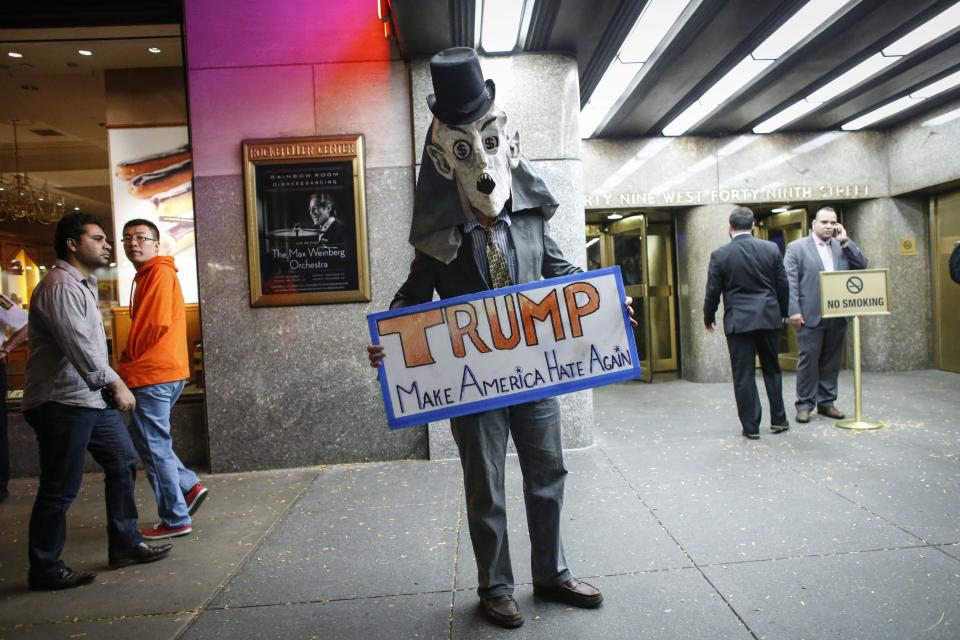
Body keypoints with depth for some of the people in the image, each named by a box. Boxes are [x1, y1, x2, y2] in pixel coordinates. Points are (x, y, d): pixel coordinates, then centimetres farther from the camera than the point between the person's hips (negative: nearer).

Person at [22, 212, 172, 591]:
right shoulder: (60, 286, -15)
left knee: (123, 463, 13)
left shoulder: (83, 285, 18)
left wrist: (110, 384, 9)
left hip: (91, 398, 11)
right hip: (62, 403, -10)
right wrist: (115, 383, -14)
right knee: (60, 490, 0)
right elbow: (78, 347, -22)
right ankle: (44, 571, 14)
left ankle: (125, 546, 24)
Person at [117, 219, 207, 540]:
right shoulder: (149, 275, 19)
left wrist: (126, 362, -10)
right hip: (159, 371, 10)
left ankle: (176, 520, 9)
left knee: (154, 447, -1)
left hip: (152, 374, -10)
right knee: (153, 442, 19)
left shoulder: (159, 272, -11)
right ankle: (189, 486, 21)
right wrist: (129, 364, 10)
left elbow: (157, 324, -20)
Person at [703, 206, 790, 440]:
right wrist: (782, 312, 20)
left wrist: (708, 318, 12)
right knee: (772, 369, 16)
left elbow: (713, 291, -3)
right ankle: (778, 420, 24)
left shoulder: (720, 255, -6)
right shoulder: (771, 249, 1)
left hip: (738, 321, -3)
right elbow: (783, 285, 6)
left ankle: (751, 426, 7)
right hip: (769, 318, 3)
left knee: (743, 375, 3)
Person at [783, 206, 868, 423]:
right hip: (810, 315, -5)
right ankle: (805, 405, 7)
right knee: (808, 360, -1)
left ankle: (826, 402, 20)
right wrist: (794, 311, -14)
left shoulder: (842, 246, 16)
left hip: (838, 315, 5)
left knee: (831, 361, 10)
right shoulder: (796, 247, 1)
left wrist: (845, 241, -1)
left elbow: (862, 265, 6)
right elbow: (790, 281, -5)